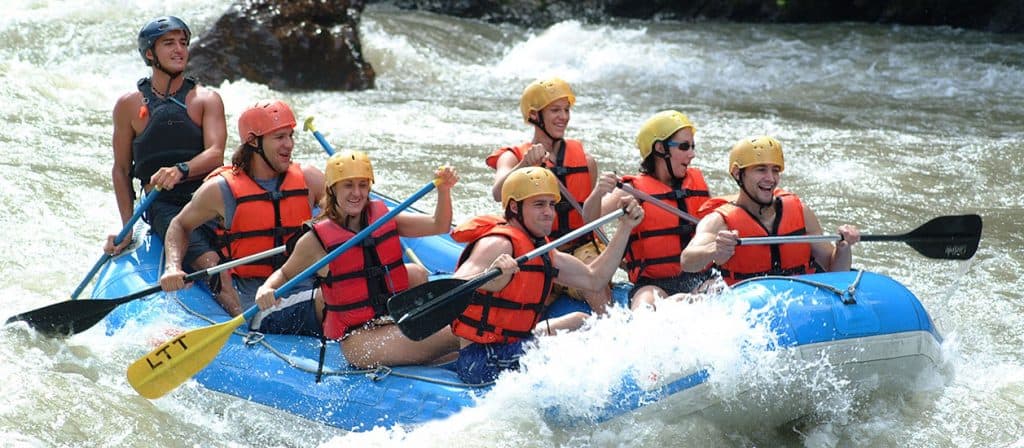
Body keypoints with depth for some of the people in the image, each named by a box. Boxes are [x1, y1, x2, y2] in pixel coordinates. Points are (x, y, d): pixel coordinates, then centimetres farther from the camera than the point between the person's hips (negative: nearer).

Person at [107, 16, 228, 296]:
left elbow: (215, 154, -8)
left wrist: (180, 171, -29)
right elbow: (121, 171, 16)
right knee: (210, 263, -32)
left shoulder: (206, 100, 9)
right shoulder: (129, 105, 9)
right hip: (163, 206, -2)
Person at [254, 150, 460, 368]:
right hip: (358, 339, -7)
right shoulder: (315, 241, -4)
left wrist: (444, 189, -14)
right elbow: (285, 274, 10)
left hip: (398, 322, 7)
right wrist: (265, 290, -11)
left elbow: (438, 226, 2)